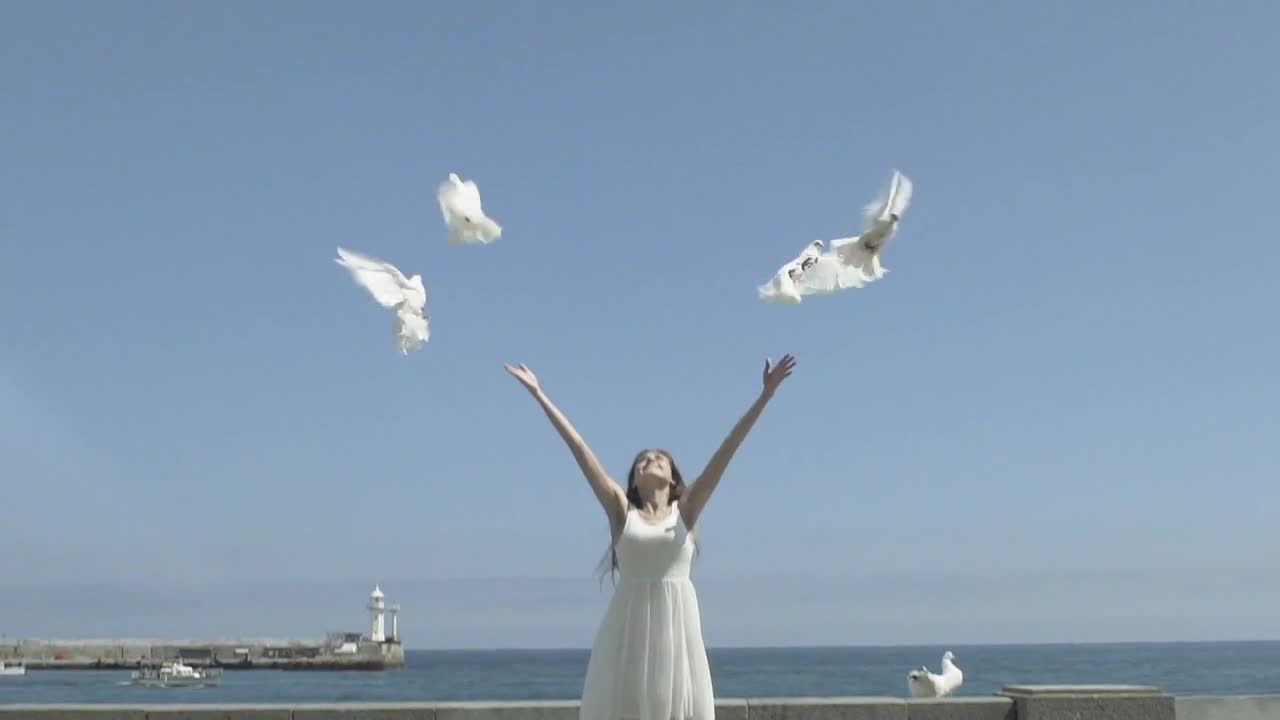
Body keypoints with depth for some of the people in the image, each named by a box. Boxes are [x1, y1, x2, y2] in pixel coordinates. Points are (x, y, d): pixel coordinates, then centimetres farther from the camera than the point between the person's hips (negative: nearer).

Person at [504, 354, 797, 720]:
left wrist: (764, 396, -4)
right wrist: (540, 395, 3)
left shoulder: (685, 511, 6)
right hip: (630, 627, 0)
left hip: (676, 624, 0)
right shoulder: (621, 511, 6)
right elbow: (580, 450, 3)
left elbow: (725, 452, 0)